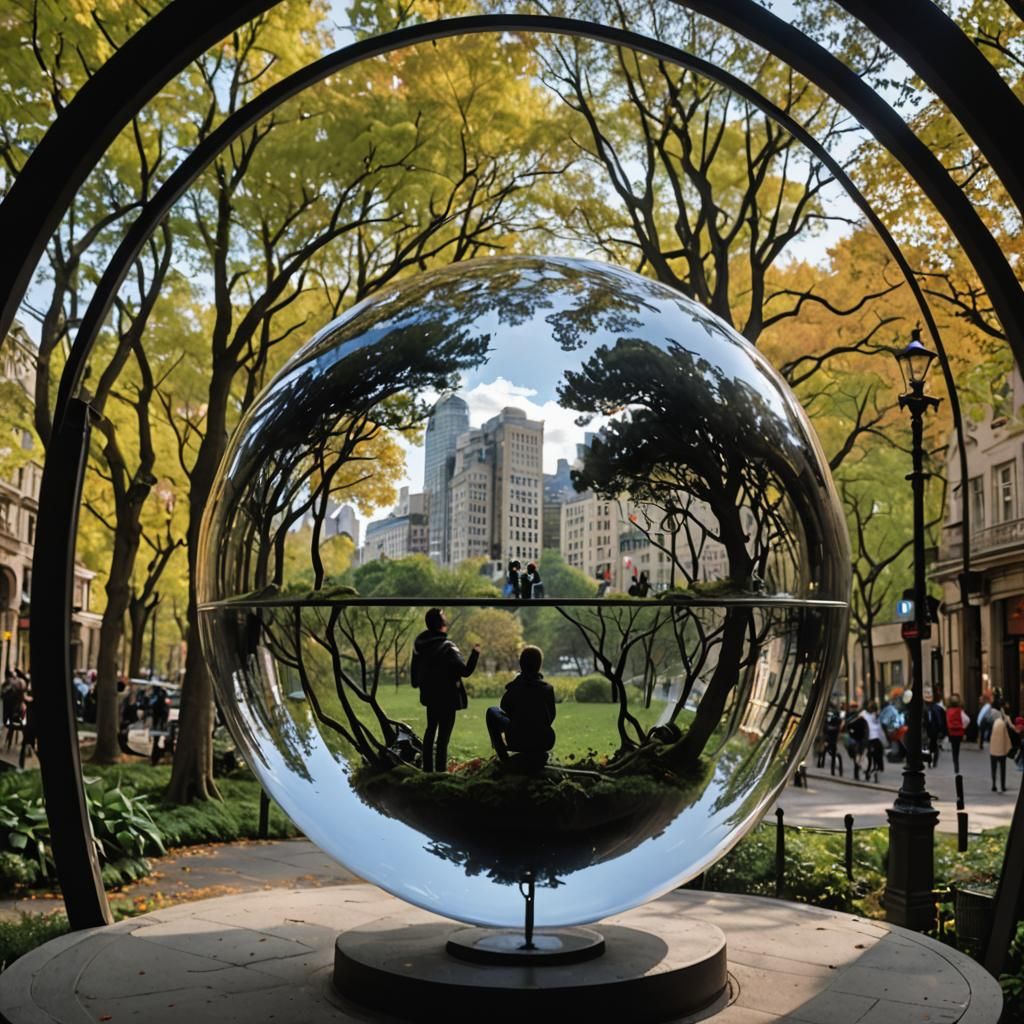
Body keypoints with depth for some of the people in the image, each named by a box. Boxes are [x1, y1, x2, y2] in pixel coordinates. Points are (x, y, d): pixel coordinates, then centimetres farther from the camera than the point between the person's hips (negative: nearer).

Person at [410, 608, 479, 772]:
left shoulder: (419, 644, -1)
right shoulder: (447, 648, -24)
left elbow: (414, 668, 12)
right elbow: (465, 671, -26)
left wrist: (417, 684, 29)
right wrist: (475, 653, -17)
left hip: (429, 695, 8)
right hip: (447, 698, -7)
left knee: (430, 730, 22)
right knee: (443, 735, -2)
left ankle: (427, 768, 29)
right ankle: (440, 770, -3)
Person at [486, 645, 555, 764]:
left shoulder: (513, 688, -5)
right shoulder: (547, 688, -1)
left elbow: (505, 710, 14)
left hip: (517, 742, -3)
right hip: (544, 742, 3)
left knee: (492, 712, 17)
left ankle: (503, 758, 13)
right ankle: (538, 754, 20)